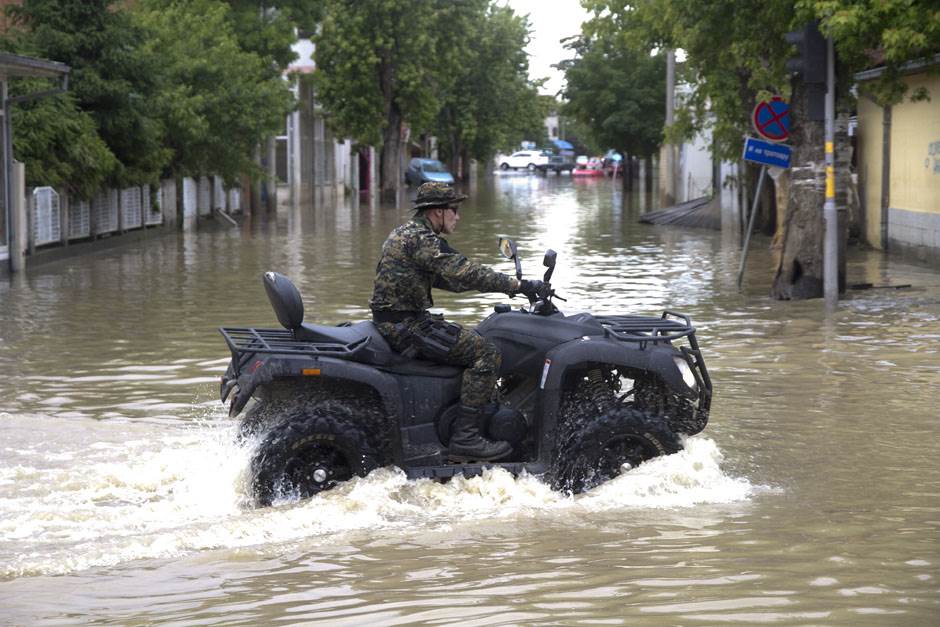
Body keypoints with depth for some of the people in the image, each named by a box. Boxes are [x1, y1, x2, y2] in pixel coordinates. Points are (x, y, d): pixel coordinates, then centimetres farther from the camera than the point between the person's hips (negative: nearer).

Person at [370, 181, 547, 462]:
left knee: (474, 341, 24)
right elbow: (464, 273, -25)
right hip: (405, 326, -11)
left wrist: (507, 284, 20)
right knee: (486, 353, -15)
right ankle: (465, 438, -18)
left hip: (394, 321, 11)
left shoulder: (405, 233, 17)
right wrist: (518, 285, -23)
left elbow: (446, 278, 24)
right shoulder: (421, 240, -16)